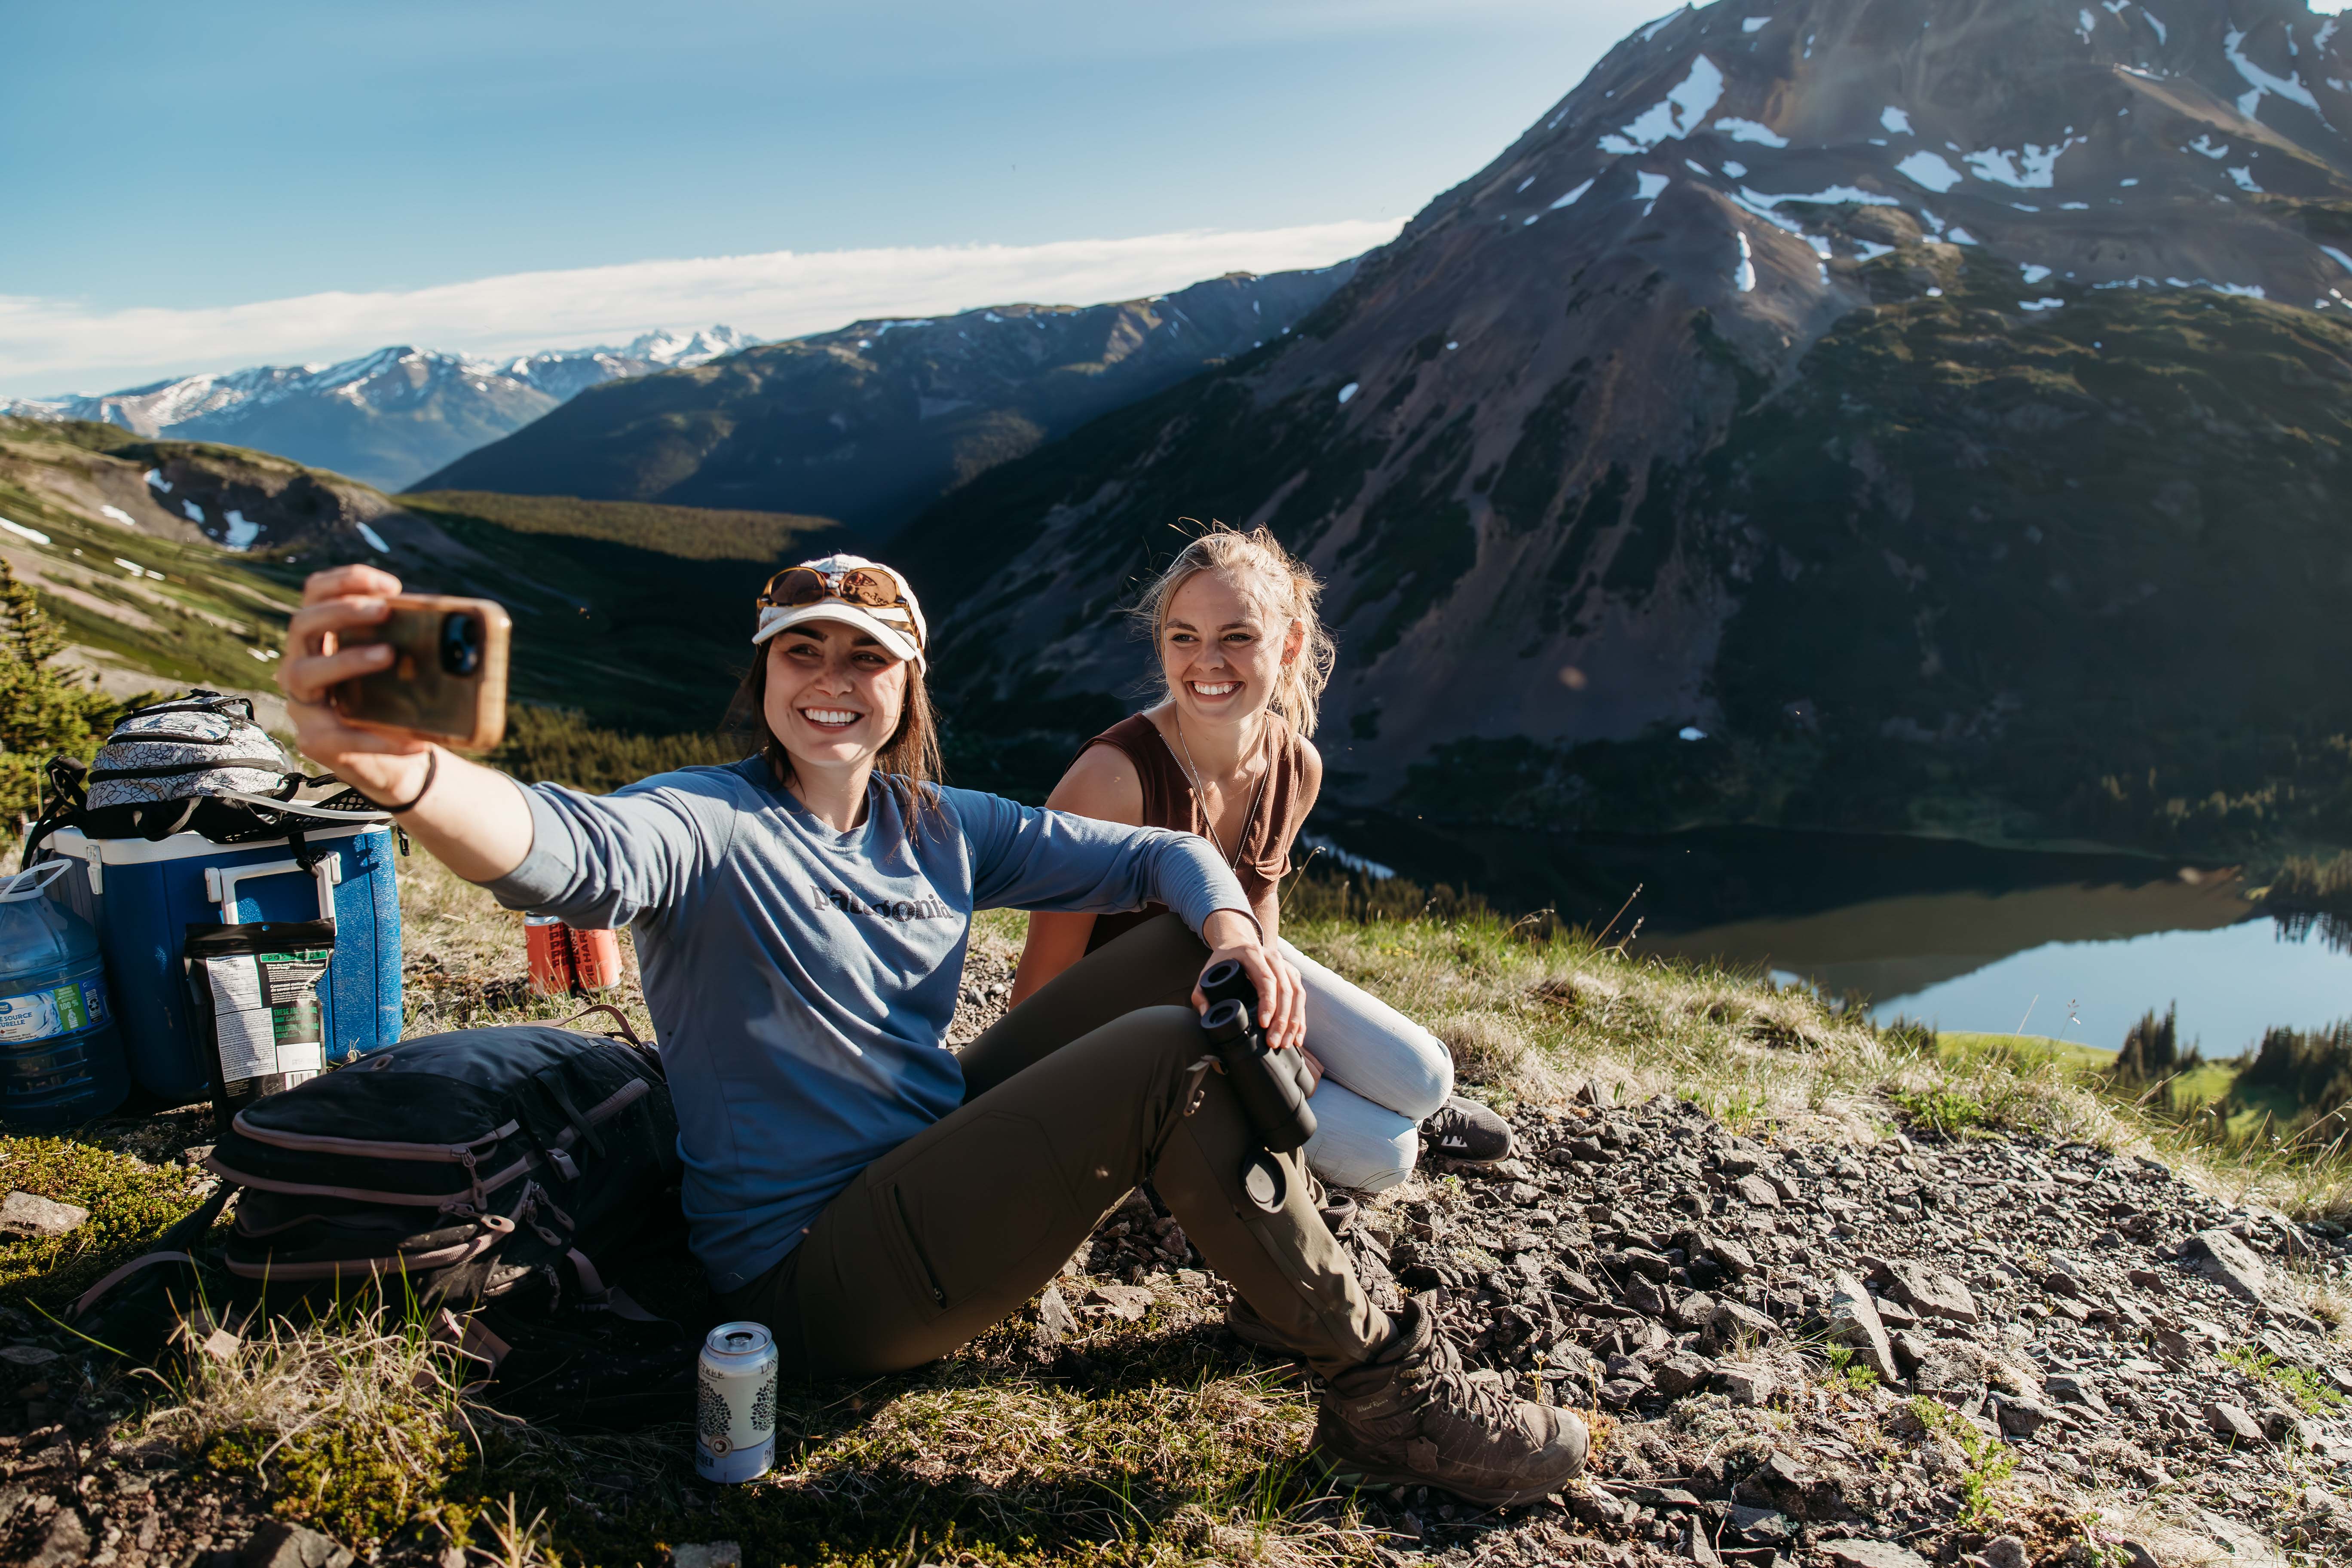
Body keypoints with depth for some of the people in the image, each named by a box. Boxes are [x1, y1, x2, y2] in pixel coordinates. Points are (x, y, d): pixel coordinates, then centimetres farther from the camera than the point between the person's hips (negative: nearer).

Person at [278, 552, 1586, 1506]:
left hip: (940, 1165, 8)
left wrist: (1235, 928, -15)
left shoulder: (940, 829, 7)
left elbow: (1160, 855, 8)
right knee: (1167, 1057, -25)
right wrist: (400, 771, -58)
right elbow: (572, 855, -37)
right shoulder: (709, 827, -13)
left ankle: (1296, 1252, 8)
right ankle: (1385, 1395, -11)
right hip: (816, 1270, -7)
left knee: (1190, 951, 0)